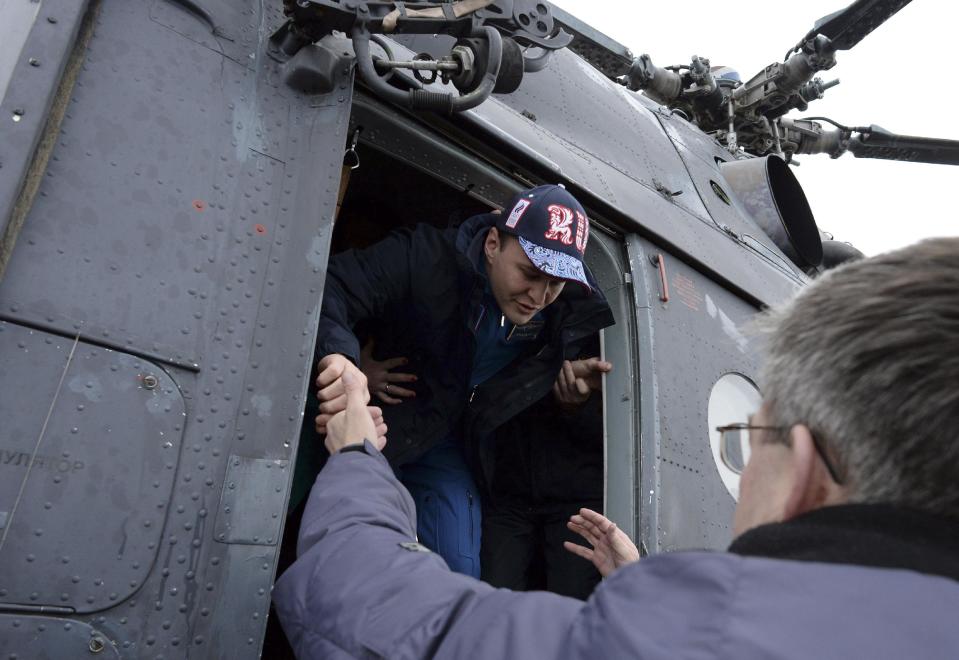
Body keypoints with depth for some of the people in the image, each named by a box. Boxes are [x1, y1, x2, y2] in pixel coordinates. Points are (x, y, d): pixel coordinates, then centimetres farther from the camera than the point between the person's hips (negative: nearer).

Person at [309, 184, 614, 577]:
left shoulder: (566, 318, -12)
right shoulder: (425, 259, -26)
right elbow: (328, 287, -35)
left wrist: (568, 380, -15)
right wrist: (337, 357, -55)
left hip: (441, 450, 4)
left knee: (458, 576, -2)